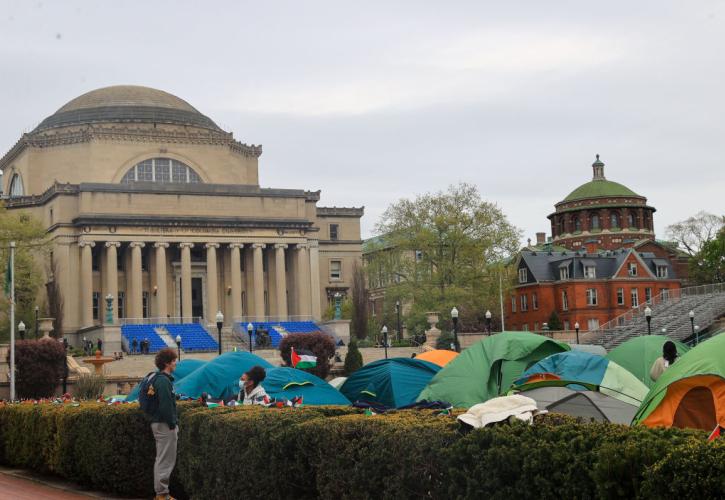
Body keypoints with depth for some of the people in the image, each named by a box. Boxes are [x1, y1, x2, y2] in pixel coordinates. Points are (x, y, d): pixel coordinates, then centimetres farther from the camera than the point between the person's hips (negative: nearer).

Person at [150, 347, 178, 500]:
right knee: (165, 461, -5)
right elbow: (165, 405, -22)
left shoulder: (161, 379, 15)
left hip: (161, 423, 11)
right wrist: (172, 424, -17)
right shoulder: (163, 380, -17)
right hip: (164, 424, -11)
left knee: (162, 460, 15)